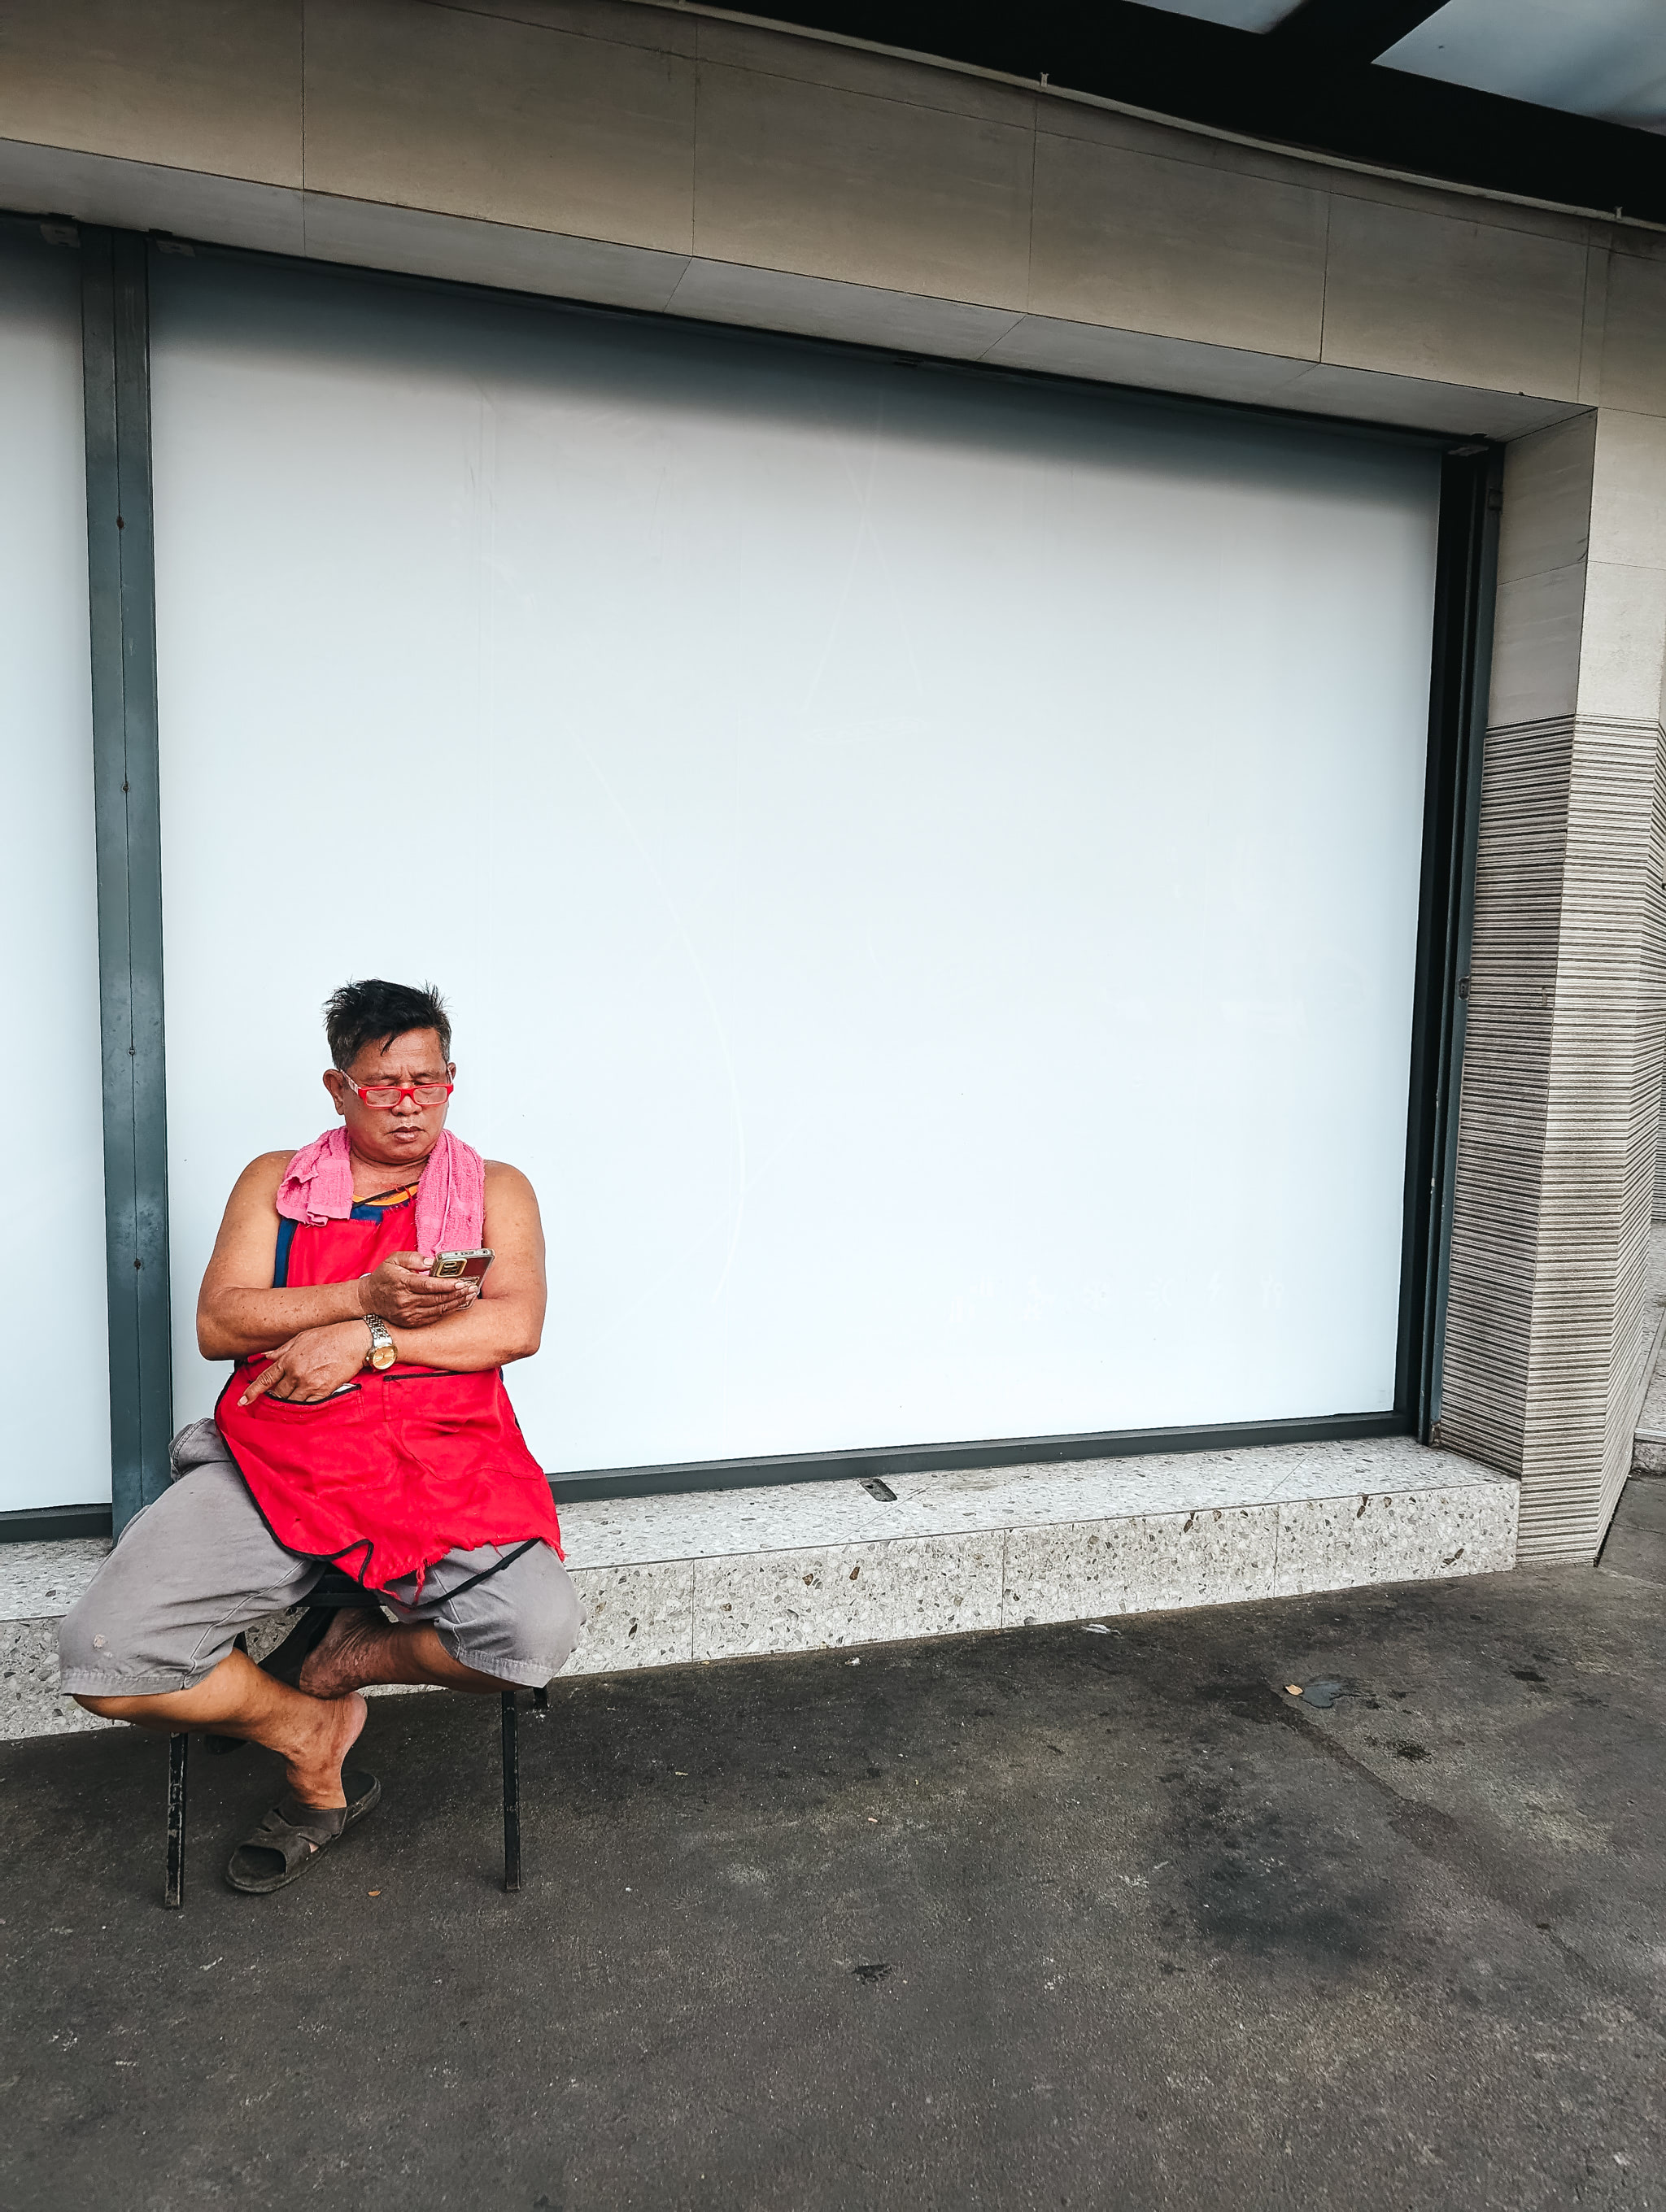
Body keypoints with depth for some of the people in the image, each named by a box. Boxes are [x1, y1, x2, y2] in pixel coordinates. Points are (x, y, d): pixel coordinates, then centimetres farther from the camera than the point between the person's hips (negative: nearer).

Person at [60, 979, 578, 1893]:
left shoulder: (494, 1189, 14)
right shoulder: (276, 1182, 17)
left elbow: (515, 1326, -2)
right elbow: (219, 1324, 4)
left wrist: (363, 1340, -11)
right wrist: (367, 1296, -9)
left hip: (442, 1457, -1)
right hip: (272, 1453, 1)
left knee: (537, 1631, -28)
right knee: (103, 1655, -20)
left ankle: (338, 1657, 4)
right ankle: (311, 1737, 9)